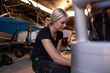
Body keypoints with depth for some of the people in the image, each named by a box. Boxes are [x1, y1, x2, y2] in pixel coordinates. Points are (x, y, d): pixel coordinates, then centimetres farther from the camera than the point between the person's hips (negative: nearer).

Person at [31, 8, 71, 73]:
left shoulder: (60, 33, -2)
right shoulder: (44, 32, -25)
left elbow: (57, 53, -1)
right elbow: (55, 57, -34)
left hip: (51, 60, 6)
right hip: (39, 61, -6)